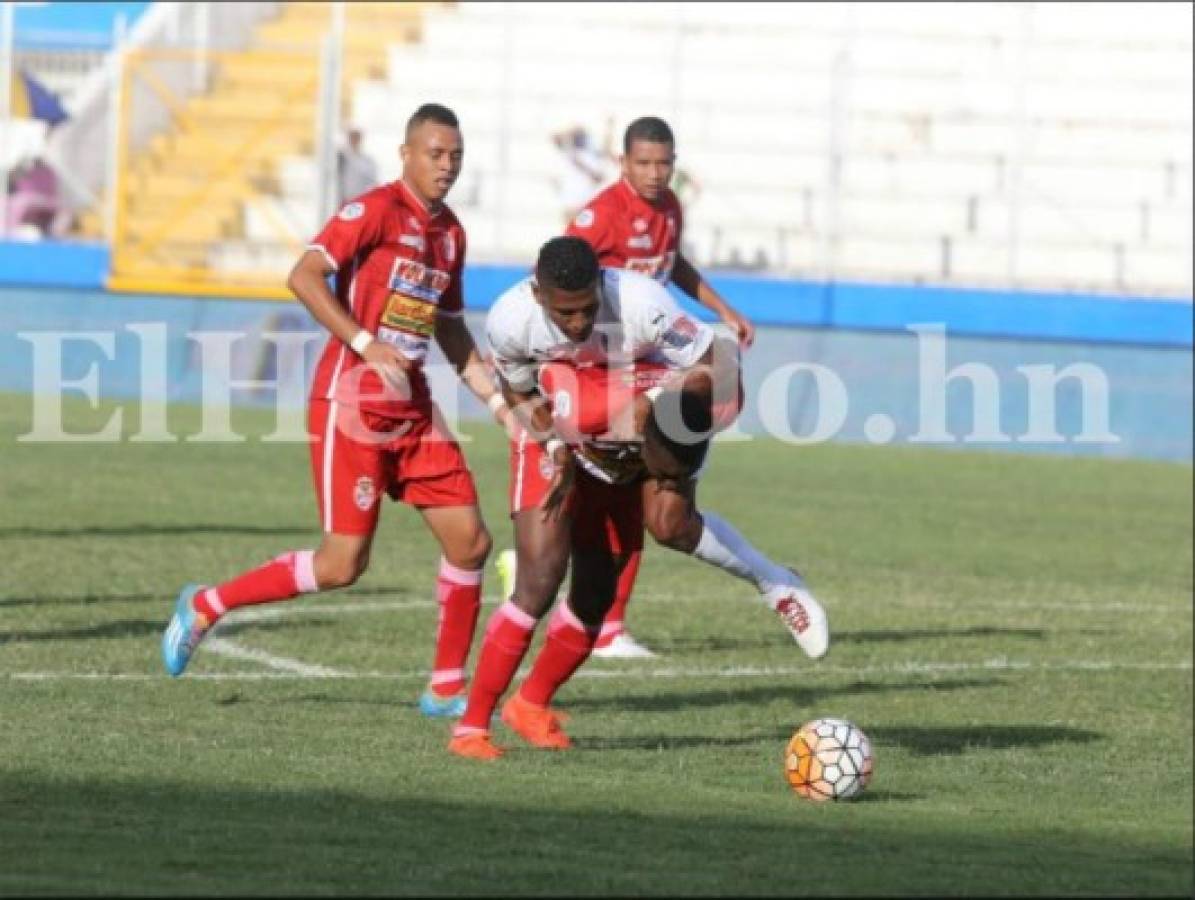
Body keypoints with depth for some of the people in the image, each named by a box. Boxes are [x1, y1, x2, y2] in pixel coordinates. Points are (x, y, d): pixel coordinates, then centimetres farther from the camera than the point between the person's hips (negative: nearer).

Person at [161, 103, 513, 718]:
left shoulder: (449, 232, 13)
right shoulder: (375, 211, -11)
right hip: (351, 404, -8)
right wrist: (367, 345, -28)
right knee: (343, 563, -9)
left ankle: (447, 688, 12)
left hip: (413, 408, 8)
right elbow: (304, 277, -22)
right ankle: (205, 606, 8)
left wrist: (494, 397, 18)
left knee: (470, 542, 1)